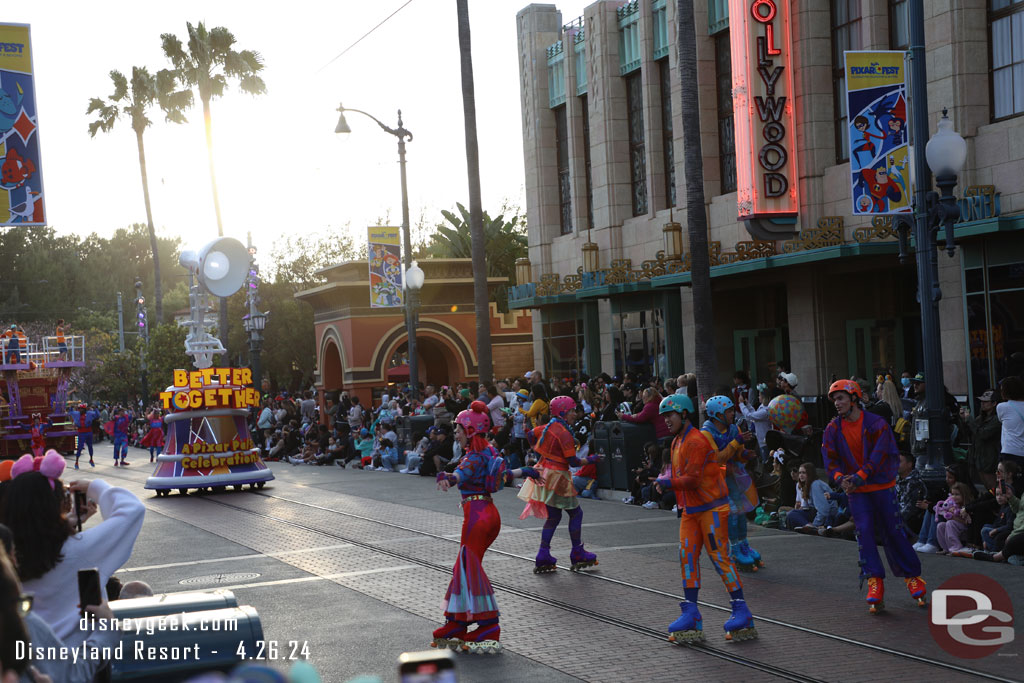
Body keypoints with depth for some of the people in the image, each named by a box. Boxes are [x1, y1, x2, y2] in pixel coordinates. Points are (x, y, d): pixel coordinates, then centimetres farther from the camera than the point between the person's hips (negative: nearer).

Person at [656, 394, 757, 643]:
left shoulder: (696, 441, -17)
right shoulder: (677, 442, 14)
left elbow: (691, 479, -22)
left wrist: (665, 482, -11)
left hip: (711, 508, -9)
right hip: (690, 510, 9)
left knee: (719, 557, -7)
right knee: (688, 557, 3)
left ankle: (742, 612, 0)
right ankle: (691, 614, 5)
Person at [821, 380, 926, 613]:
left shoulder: (876, 424, -9)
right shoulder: (833, 429, 2)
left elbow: (878, 457, -16)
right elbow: (830, 459, -2)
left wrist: (858, 477, -25)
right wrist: (841, 478, -21)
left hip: (882, 486, -2)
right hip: (856, 491, 2)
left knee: (893, 532, 2)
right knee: (864, 531, -9)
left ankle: (912, 577, 19)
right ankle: (874, 583, -7)